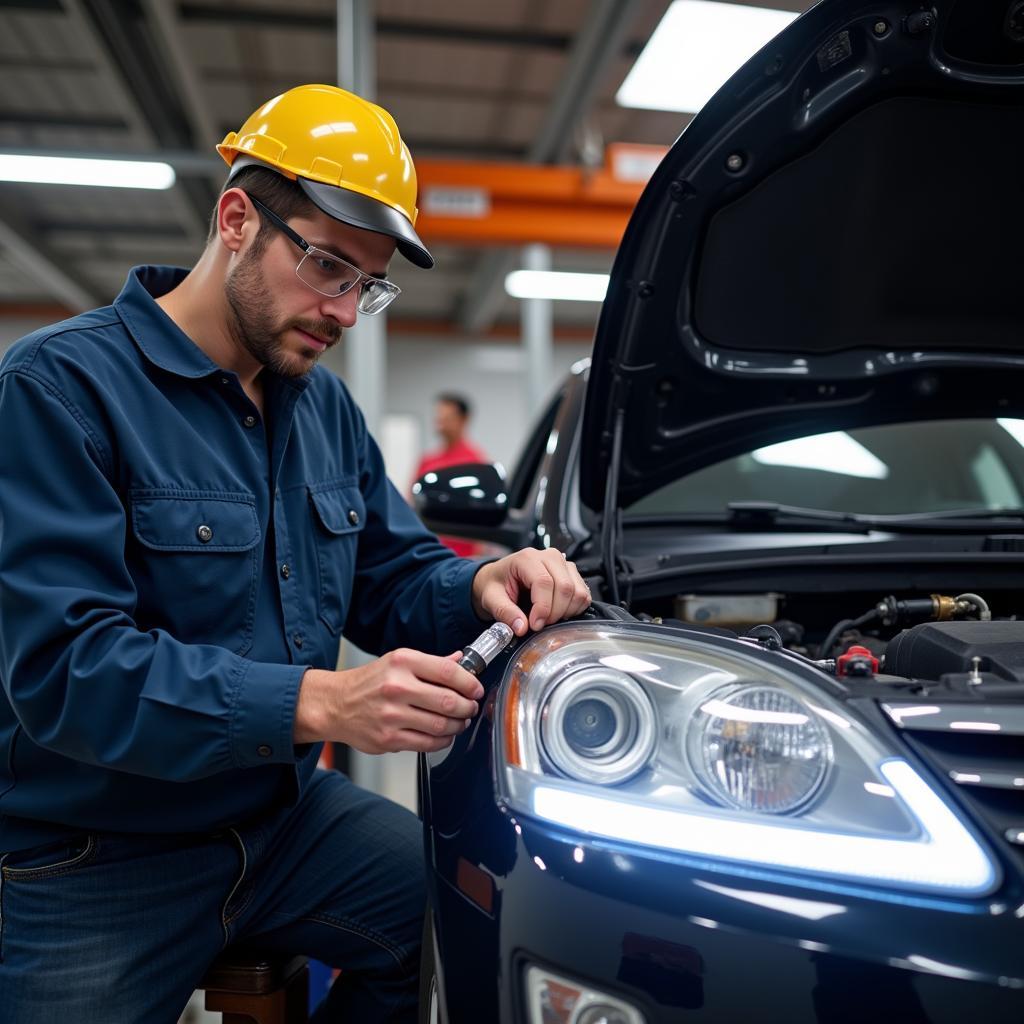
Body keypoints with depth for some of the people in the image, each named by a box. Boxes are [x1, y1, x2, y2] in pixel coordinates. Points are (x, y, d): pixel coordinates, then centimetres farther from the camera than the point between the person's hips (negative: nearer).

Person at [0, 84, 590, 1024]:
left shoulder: (325, 405, 7)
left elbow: (395, 575, 8)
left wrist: (481, 587, -15)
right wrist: (318, 702, -34)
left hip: (289, 815, 6)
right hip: (93, 867, -5)